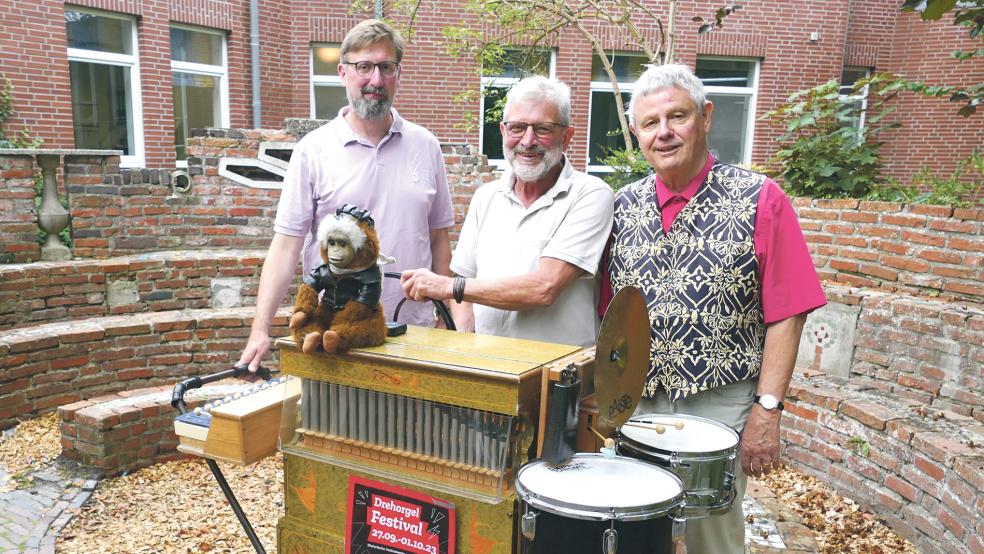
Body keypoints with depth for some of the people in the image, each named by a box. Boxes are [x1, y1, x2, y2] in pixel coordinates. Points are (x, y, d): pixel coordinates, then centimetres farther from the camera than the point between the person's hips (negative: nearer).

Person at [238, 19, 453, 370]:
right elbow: (286, 245, -5)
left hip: (415, 331, 2)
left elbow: (439, 239, 9)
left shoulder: (426, 146, 5)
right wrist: (260, 330, -12)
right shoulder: (312, 150, -3)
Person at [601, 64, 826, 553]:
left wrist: (767, 409, -12)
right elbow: (609, 313, 8)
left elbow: (785, 316, -9)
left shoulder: (759, 200, -7)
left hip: (720, 409, -3)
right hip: (635, 406, 4)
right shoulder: (624, 206, 5)